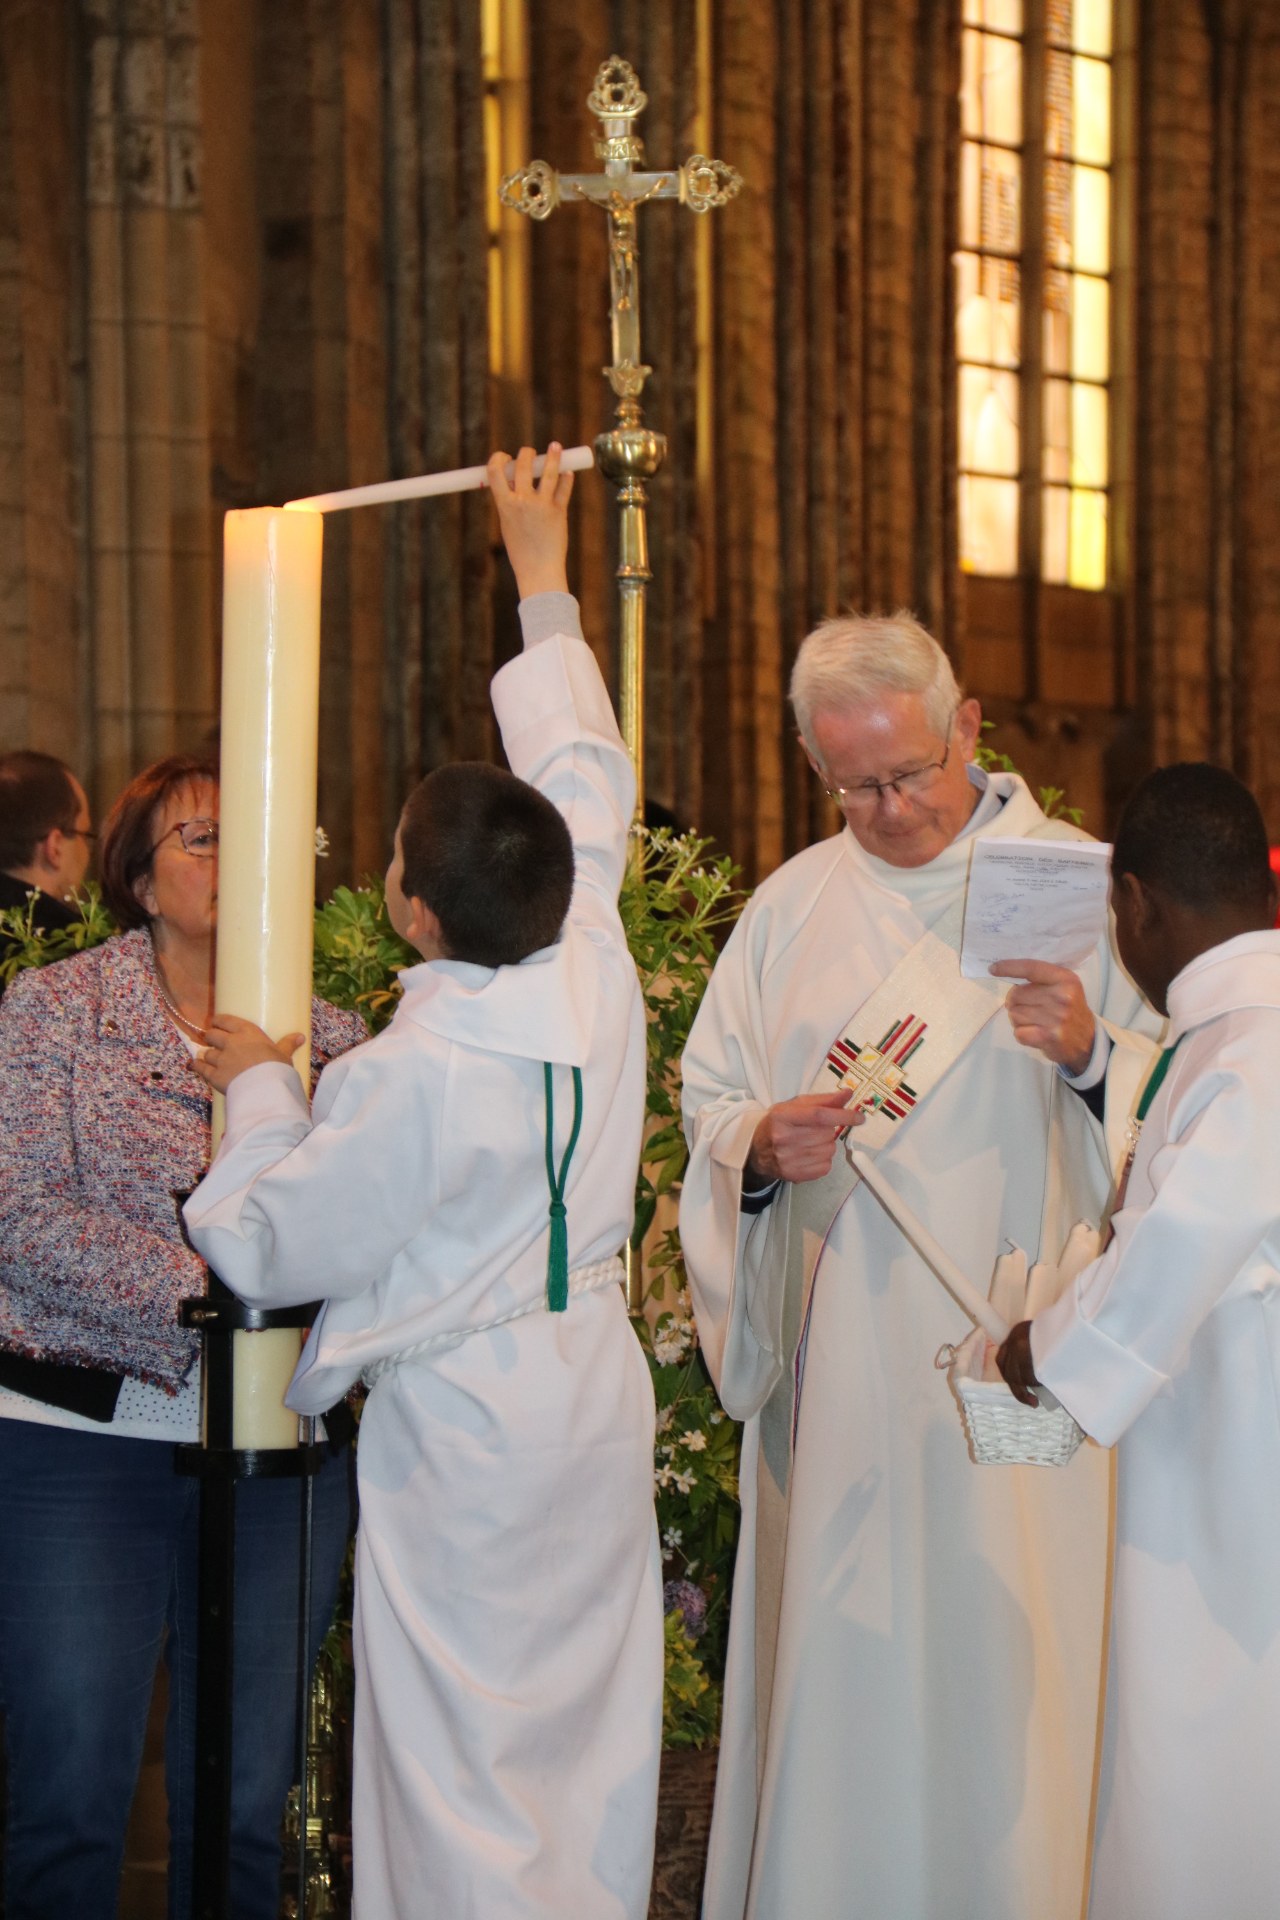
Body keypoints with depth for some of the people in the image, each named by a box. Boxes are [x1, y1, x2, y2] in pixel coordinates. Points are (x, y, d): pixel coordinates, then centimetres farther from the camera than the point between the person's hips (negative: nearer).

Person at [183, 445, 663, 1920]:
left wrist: (256, 1091, 4)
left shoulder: (406, 1079, -22)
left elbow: (267, 1247, -11)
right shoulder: (594, 971, -5)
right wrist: (542, 583, 21)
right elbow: (586, 777, 11)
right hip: (597, 1396, 7)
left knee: (468, 1761, 2)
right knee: (591, 1729, 16)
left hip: (466, 1425, -7)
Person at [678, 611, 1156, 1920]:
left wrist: (1092, 1055, -20)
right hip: (837, 1357, 3)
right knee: (832, 1655, 5)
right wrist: (764, 1143, -8)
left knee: (999, 1653, -2)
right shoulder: (792, 906, 12)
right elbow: (706, 1098, 15)